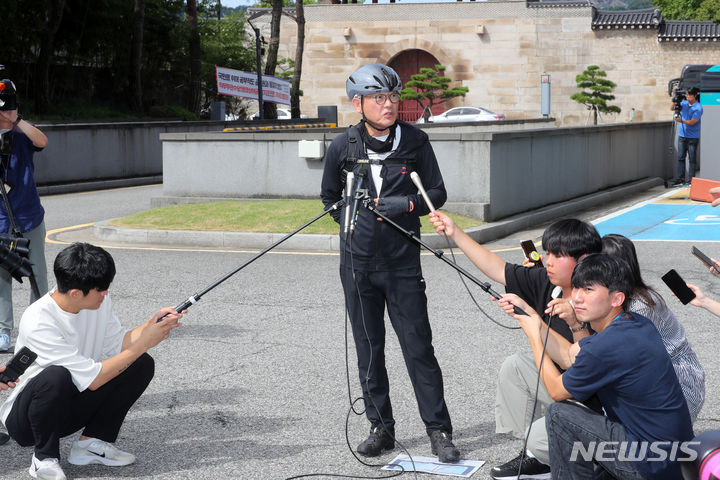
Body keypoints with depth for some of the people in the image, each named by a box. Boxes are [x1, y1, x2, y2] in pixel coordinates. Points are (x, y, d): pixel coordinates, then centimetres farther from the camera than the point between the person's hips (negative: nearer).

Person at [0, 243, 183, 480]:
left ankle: (91, 442, 1)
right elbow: (92, 379, -29)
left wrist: (152, 324, -14)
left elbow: (117, 345, 3)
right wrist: (145, 342, -25)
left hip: (71, 407, 7)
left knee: (141, 364, -8)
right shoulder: (37, 322, -31)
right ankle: (45, 458, -15)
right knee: (57, 376, -39)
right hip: (24, 418, -7)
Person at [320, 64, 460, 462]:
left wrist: (404, 205, -13)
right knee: (369, 349, 9)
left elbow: (437, 194, 4)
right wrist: (355, 225, 4)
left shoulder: (415, 141, -1)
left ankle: (439, 432, 4)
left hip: (402, 263, -2)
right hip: (358, 262, 2)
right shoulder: (342, 148, 1)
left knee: (418, 347, -4)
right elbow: (329, 199, 15)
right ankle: (381, 427, 20)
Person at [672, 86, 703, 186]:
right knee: (680, 157, 3)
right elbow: (672, 108, 9)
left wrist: (681, 121, -28)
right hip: (682, 135, 5)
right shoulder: (684, 103, 7)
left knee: (692, 159, 0)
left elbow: (692, 122, -16)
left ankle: (690, 180, 4)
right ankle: (679, 179, 6)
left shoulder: (698, 108, -11)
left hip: (693, 137, -5)